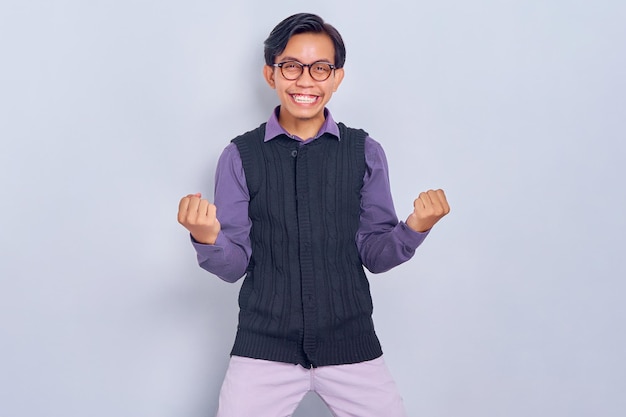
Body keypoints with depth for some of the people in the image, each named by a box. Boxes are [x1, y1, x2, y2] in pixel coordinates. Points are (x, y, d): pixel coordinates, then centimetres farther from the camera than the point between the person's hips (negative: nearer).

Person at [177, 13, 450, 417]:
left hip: (350, 342, 1)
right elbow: (234, 265, -1)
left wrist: (414, 228, -16)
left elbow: (374, 254, 3)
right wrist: (207, 238, -21)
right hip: (264, 344, 0)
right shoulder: (240, 156, -1)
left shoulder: (366, 152, 0)